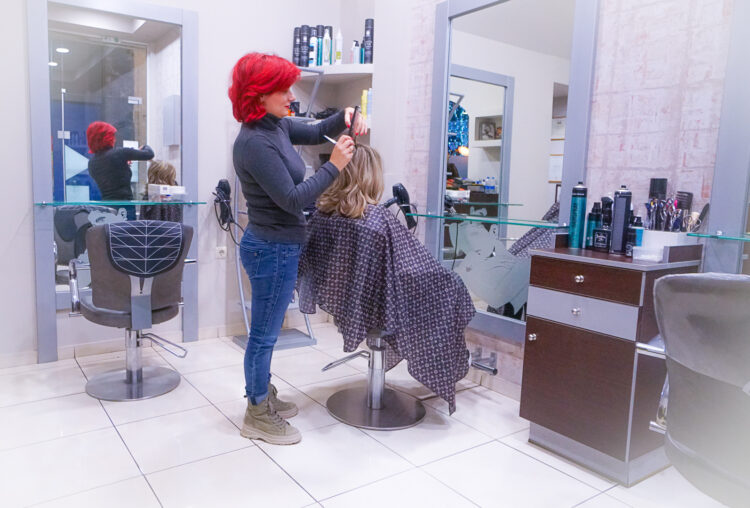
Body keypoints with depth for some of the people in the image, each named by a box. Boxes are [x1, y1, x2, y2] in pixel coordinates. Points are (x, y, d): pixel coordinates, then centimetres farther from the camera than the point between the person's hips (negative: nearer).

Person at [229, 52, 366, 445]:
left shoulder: (276, 126, 5)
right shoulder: (254, 143, -22)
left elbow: (315, 133, 20)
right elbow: (292, 199, -23)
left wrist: (344, 118, 1)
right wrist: (333, 166, -18)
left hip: (277, 247, 10)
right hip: (272, 250, -10)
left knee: (266, 330, 21)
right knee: (264, 334, 5)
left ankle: (262, 396, 39)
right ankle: (257, 417, 22)